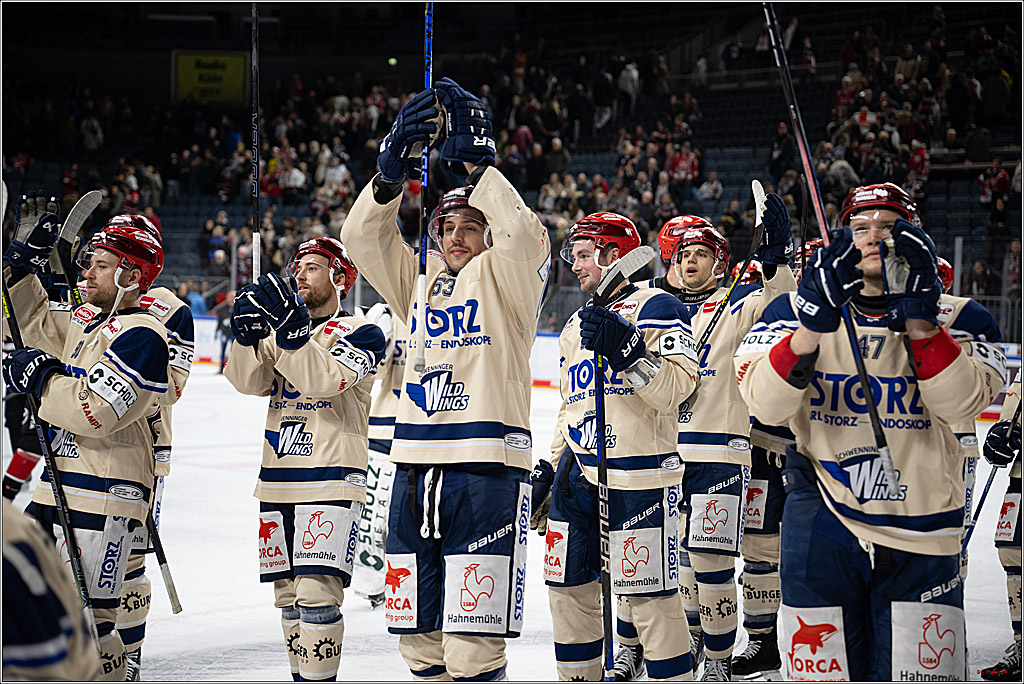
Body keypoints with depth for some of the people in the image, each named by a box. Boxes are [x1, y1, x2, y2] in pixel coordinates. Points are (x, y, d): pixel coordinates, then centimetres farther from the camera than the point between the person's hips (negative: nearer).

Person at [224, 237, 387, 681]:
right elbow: (249, 382, 0)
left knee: (316, 594, -14)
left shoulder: (361, 334, -3)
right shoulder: (280, 334, 17)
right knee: (288, 594, 12)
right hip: (278, 482, 7)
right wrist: (247, 333, -16)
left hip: (332, 482, -7)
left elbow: (325, 380, -20)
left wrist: (292, 329, -29)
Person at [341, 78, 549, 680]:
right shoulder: (419, 279, 18)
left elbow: (525, 237, -17)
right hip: (416, 466, 6)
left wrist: (477, 164, -17)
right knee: (420, 636, 11)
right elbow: (364, 237, 7)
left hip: (487, 466, -6)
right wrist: (391, 173, -9)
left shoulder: (505, 280, 4)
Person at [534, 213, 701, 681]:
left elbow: (677, 387, -16)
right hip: (577, 477, 8)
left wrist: (625, 349, -26)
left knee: (649, 592, -8)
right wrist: (551, 466, 22)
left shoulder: (655, 308, -5)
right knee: (568, 587, 11)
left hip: (637, 476, -8)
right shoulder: (575, 327, 21)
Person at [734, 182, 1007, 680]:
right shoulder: (795, 311, 3)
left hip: (921, 539, 0)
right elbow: (766, 405, -12)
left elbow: (961, 403, -13)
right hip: (823, 527, 0)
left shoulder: (957, 318, 3)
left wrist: (919, 322, -23)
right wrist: (814, 324, -25)